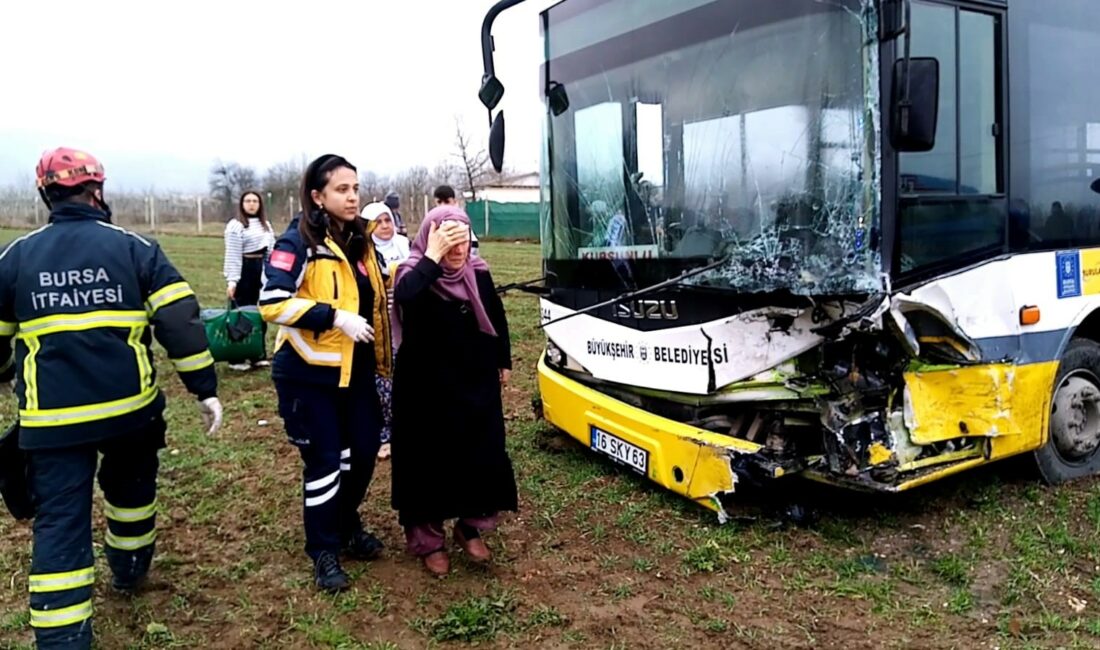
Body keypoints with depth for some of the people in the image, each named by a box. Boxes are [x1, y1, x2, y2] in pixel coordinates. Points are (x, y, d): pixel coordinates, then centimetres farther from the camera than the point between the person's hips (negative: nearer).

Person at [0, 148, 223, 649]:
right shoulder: (134, 248, -2)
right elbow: (180, 322, -9)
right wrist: (205, 388, -3)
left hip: (52, 417, 0)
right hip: (130, 404, 0)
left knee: (60, 522, 3)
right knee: (131, 487, 26)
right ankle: (129, 571, 46)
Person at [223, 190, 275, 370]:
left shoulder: (266, 225, 15)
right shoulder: (236, 226, -7)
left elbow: (271, 251, 15)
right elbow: (232, 256, -11)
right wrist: (232, 280, -17)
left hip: (261, 269, 7)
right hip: (244, 271, -7)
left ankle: (258, 355, 18)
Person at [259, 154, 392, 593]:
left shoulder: (359, 241, 10)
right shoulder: (298, 243, -14)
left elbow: (372, 292, 24)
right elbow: (273, 302, -22)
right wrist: (334, 317, -26)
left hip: (355, 370, 7)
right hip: (309, 373, -7)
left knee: (363, 451, 12)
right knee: (324, 460, 0)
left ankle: (347, 525, 36)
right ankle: (324, 552, 16)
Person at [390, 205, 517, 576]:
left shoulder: (479, 274, 0)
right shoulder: (415, 274, -12)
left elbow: (497, 319, 14)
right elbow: (405, 297, -38)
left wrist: (504, 362, 19)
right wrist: (433, 256, -34)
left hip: (476, 383, 4)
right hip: (428, 386, -4)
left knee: (482, 457, 5)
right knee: (430, 461, 3)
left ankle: (470, 527, 26)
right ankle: (428, 540, 17)